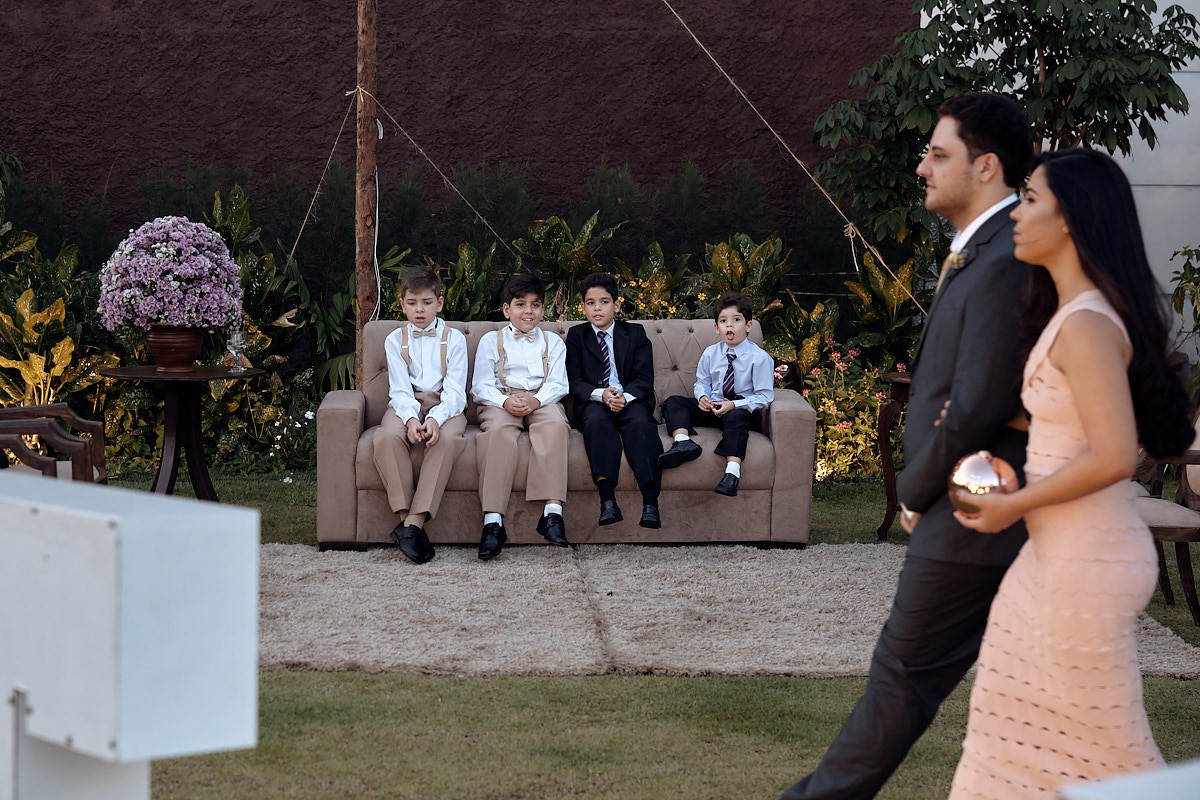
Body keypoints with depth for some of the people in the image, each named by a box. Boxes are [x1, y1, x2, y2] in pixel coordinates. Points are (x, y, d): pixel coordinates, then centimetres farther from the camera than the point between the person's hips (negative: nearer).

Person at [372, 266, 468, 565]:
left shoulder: (454, 339, 6)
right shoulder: (395, 340, 10)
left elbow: (455, 391, -5)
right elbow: (400, 389, -2)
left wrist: (436, 418, -26)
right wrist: (411, 418, -25)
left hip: (444, 406, -1)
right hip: (406, 406, 1)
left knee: (446, 438, -36)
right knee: (386, 437, -34)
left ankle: (414, 522, -39)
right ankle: (405, 515, -32)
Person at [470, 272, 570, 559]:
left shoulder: (553, 342, 20)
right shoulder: (491, 340, 16)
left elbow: (557, 384, 6)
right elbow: (481, 386, 5)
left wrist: (535, 400, -16)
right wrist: (506, 401, -16)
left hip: (541, 401, 1)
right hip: (501, 400, -1)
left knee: (554, 425, -35)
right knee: (498, 430, -36)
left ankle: (553, 510, -45)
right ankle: (493, 520, -45)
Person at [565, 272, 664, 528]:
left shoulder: (635, 334, 13)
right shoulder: (576, 336, 13)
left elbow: (644, 378, 3)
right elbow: (574, 382, 2)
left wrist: (625, 397, -19)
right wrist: (601, 394, -18)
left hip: (630, 400, 0)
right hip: (594, 402, 0)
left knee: (640, 422, -33)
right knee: (597, 421, -35)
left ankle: (650, 502, -45)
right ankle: (607, 499, -47)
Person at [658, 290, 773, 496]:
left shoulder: (759, 358, -8)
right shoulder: (710, 354, 7)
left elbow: (764, 397, -10)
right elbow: (702, 383, 18)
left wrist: (733, 405, -22)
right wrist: (702, 397, -7)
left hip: (743, 409, -6)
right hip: (713, 407, 6)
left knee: (736, 416, -40)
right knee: (673, 403, -11)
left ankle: (732, 472, -55)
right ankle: (683, 441, -41)